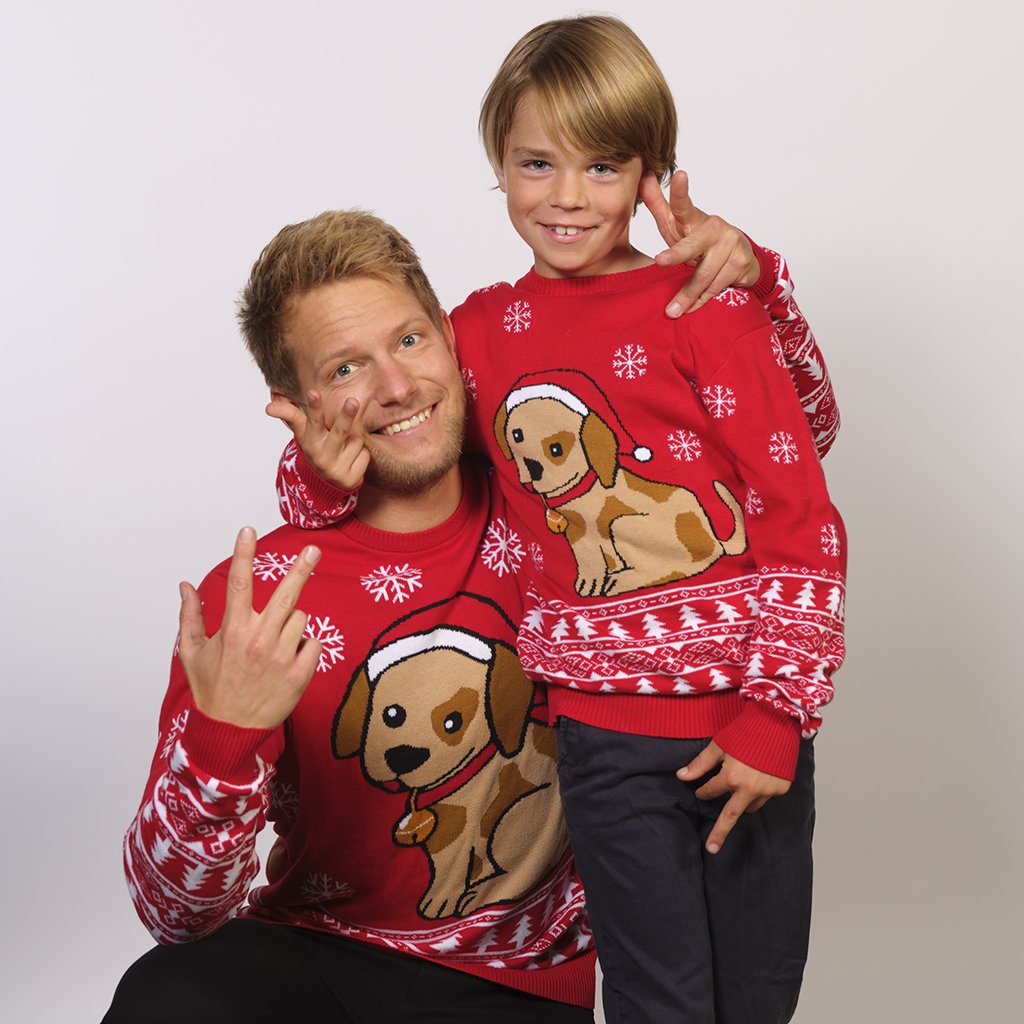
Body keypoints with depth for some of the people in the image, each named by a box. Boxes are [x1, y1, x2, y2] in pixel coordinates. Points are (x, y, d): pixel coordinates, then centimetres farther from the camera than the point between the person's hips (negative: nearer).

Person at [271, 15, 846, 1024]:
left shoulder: (705, 308, -6)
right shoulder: (480, 330, 5)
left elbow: (802, 521, -6)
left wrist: (775, 714, -10)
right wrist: (330, 472, -9)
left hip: (750, 716, -1)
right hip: (605, 730, 1)